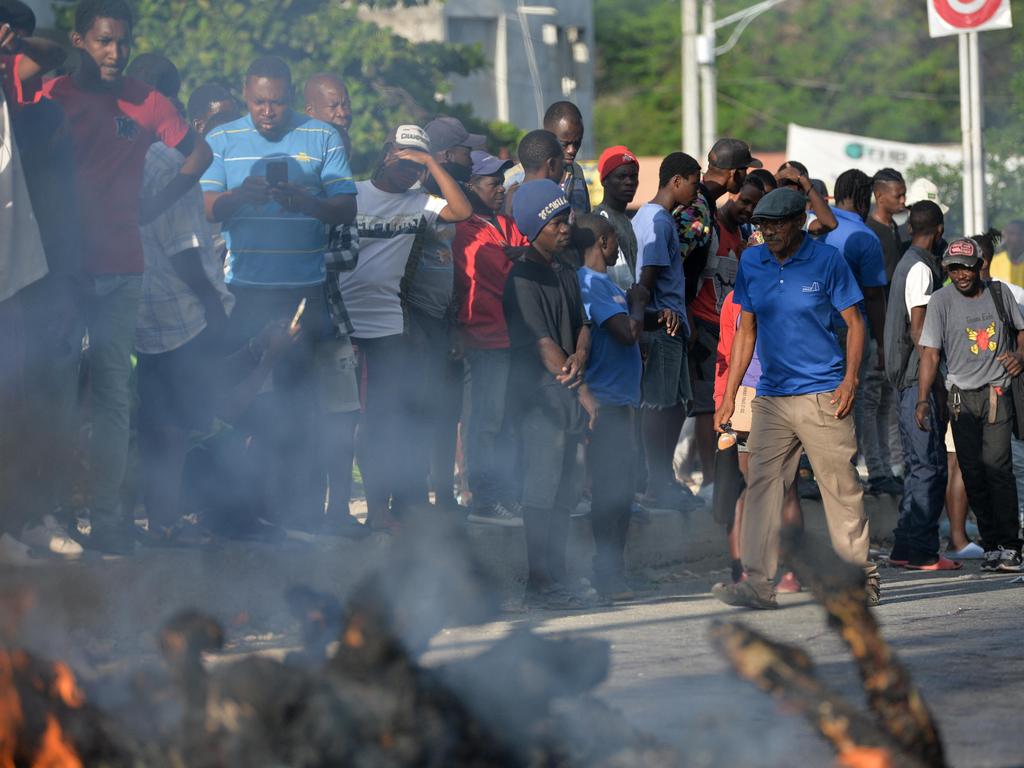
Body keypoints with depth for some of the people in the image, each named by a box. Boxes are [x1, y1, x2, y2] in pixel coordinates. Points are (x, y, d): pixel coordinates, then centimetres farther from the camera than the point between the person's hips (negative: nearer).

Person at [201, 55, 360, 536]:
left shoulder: (321, 139, 7)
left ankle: (300, 506, 3)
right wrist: (240, 195, -19)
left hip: (305, 291, -1)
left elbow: (346, 210, 2)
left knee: (298, 403, -1)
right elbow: (206, 209, 1)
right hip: (243, 291, 1)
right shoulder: (222, 141, 10)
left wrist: (306, 202, -17)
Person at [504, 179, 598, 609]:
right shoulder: (522, 278, -10)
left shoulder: (565, 274, 17)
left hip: (566, 396, 8)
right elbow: (541, 342, -14)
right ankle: (540, 585, -6)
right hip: (539, 395, -8)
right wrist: (582, 391, -13)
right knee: (542, 491, -8)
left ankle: (555, 580, 15)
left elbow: (580, 326, 14)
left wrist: (580, 356, -10)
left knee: (562, 493, 10)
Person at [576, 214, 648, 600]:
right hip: (607, 398, -10)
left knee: (618, 488, 13)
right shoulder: (592, 283, -14)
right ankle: (607, 573, -6)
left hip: (619, 398, 10)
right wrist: (638, 302, -4)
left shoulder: (602, 283, 17)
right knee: (610, 488, -8)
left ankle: (612, 569, 19)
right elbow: (628, 332, -20)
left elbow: (627, 333, 21)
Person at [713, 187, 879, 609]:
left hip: (822, 395, -4)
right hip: (770, 397, 4)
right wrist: (729, 395, 12)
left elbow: (854, 322, 1)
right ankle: (757, 584, -2)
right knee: (762, 487, -2)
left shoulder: (826, 261, -4)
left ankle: (862, 580, 9)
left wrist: (849, 379, -12)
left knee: (842, 488, 0)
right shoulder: (751, 263, 8)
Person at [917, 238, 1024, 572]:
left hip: (997, 392, -1)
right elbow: (930, 352, -6)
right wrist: (923, 399, -16)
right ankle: (991, 544, 9)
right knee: (972, 473, -1)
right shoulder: (941, 300, -1)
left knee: (997, 465, -14)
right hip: (961, 396, 1)